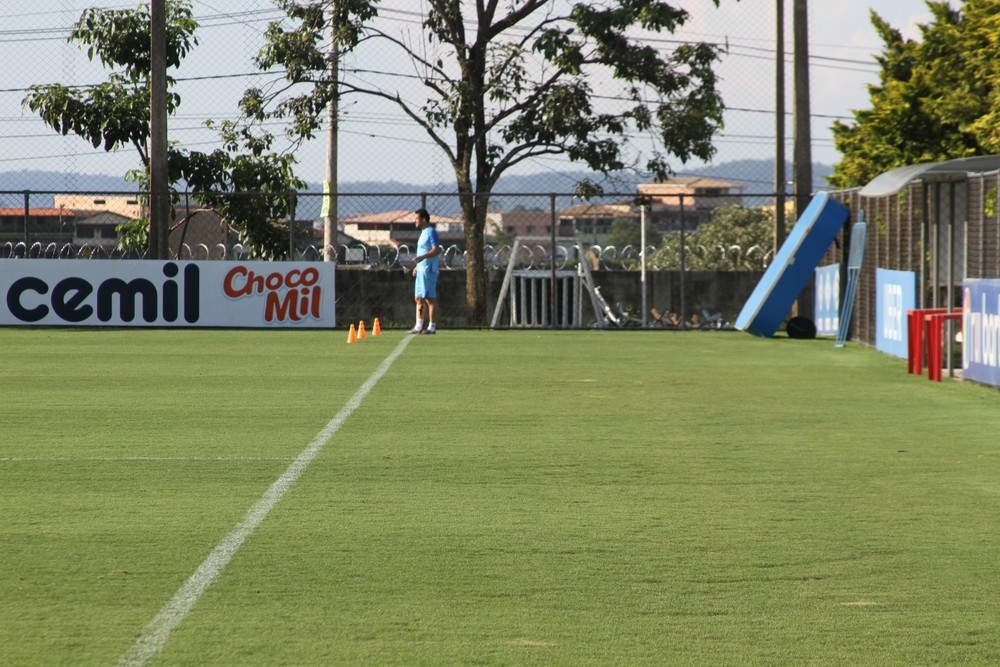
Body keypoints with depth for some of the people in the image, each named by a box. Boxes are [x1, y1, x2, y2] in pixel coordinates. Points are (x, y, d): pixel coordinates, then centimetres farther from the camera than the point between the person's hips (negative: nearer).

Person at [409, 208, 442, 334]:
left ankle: (432, 327, -4)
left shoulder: (431, 232, -12)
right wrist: (417, 266, 26)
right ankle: (419, 326, 14)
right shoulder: (423, 233, 18)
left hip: (428, 270, -10)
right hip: (421, 270, 10)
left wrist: (422, 257, -33)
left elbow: (437, 249, -22)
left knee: (430, 298, -7)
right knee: (419, 298, 11)